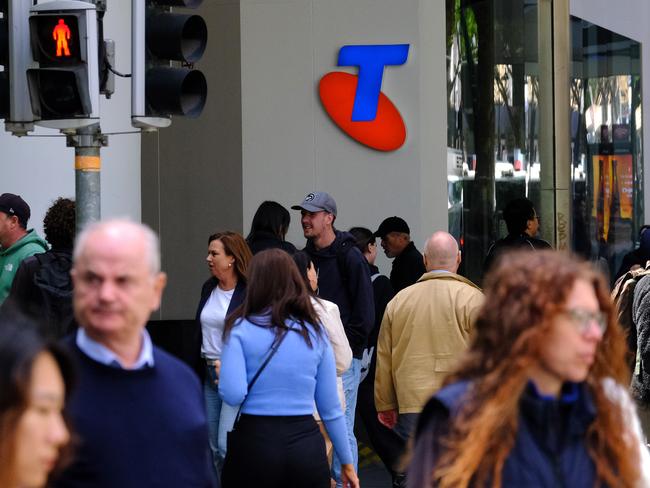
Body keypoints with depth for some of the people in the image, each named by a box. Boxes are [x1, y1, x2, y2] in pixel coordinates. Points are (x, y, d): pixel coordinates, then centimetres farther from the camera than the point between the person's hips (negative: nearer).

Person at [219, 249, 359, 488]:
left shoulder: (241, 329, -4)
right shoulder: (315, 332, 5)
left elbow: (233, 395, -15)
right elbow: (330, 406, 7)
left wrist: (222, 373, 7)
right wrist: (347, 461, 14)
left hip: (254, 443, -2)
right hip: (306, 443, 2)